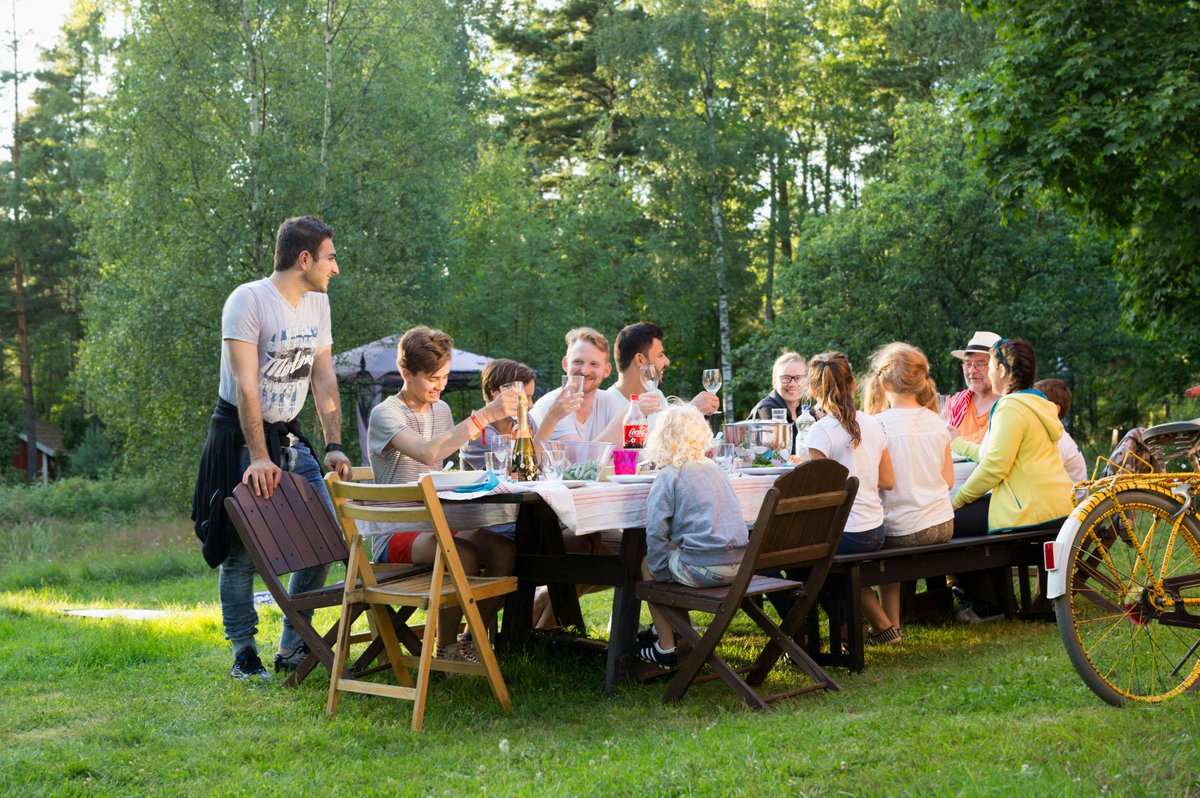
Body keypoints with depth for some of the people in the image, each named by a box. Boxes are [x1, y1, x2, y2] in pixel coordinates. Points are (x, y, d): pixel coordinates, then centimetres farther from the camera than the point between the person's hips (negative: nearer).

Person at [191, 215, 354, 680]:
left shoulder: (317, 302, 6)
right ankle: (244, 655, 8)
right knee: (242, 550, -3)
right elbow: (245, 385, -22)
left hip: (290, 436, 7)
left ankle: (293, 648, 11)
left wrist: (334, 445, -4)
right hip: (240, 435, -7)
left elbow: (324, 378, 6)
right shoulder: (248, 300, -17)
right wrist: (259, 458, -27)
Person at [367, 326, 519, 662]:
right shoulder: (385, 414, -10)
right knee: (463, 555, -35)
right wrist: (485, 415, -32)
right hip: (395, 536, -7)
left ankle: (473, 641, -5)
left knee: (505, 549, -22)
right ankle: (446, 651, -15)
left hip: (436, 527, 7)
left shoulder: (441, 410, 15)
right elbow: (428, 452, -30)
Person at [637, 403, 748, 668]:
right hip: (738, 564, 7)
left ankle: (666, 648, 19)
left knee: (648, 565, 18)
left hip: (703, 567, -7)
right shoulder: (714, 468, 16)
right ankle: (670, 629, 42)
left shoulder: (669, 475, -6)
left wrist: (660, 567, 0)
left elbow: (655, 529, -15)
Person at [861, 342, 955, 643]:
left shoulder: (880, 424, -13)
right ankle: (890, 623, 31)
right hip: (943, 525, 6)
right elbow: (948, 480, 8)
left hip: (905, 530, -6)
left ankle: (884, 625, 19)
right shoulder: (936, 421, 4)